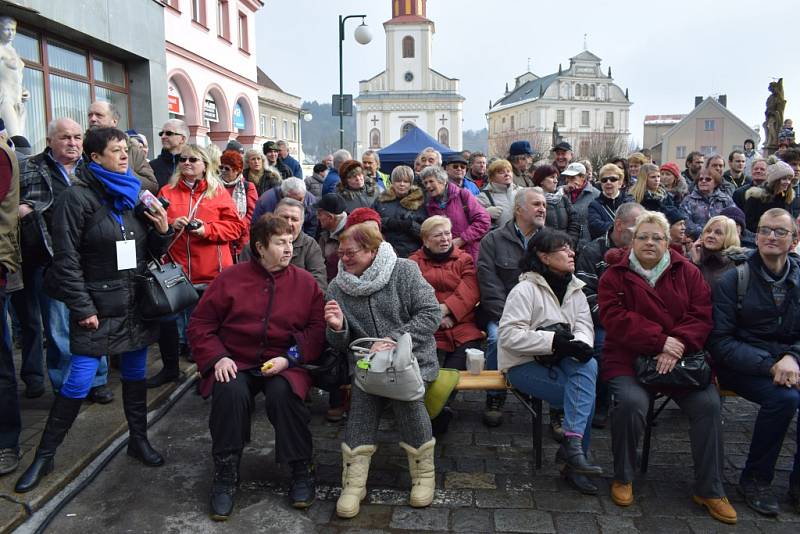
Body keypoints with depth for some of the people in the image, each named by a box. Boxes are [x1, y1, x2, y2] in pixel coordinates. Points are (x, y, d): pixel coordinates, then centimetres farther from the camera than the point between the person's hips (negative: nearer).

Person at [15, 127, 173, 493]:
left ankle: (139, 440, 28)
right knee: (78, 383, -2)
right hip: (98, 307, -5)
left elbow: (152, 251, 15)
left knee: (135, 374, 13)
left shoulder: (134, 194, 10)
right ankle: (44, 456, 16)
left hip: (137, 303, 5)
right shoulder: (77, 196, -7)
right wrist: (82, 308, -13)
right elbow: (65, 259, -11)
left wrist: (162, 231, -6)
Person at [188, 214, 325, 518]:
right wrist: (217, 357, -10)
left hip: (284, 365, 0)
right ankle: (226, 473, -10)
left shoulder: (305, 282, 3)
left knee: (283, 393, -32)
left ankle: (302, 470, -9)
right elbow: (200, 325, 5)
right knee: (230, 392, -31)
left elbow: (318, 328, -2)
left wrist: (290, 358, -15)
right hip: (236, 364, 1)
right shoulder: (230, 279, 2)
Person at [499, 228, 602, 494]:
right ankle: (574, 453, -7)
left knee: (588, 364, -26)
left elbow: (584, 326, 4)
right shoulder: (525, 290, -12)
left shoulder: (574, 289, 12)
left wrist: (580, 344, -21)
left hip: (560, 361, 6)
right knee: (585, 393, -22)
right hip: (524, 365, -6)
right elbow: (508, 335, -20)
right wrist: (553, 341, -27)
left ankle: (572, 445, -23)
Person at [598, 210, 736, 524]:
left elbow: (702, 316, 0)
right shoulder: (615, 275, 2)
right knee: (631, 402, -29)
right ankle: (622, 478, -3)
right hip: (628, 358, -2)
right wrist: (660, 340, -19)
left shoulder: (687, 272, 9)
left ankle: (710, 490, 0)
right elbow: (616, 319, -10)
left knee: (709, 404, -20)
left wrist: (678, 345, -17)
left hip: (681, 359, 3)